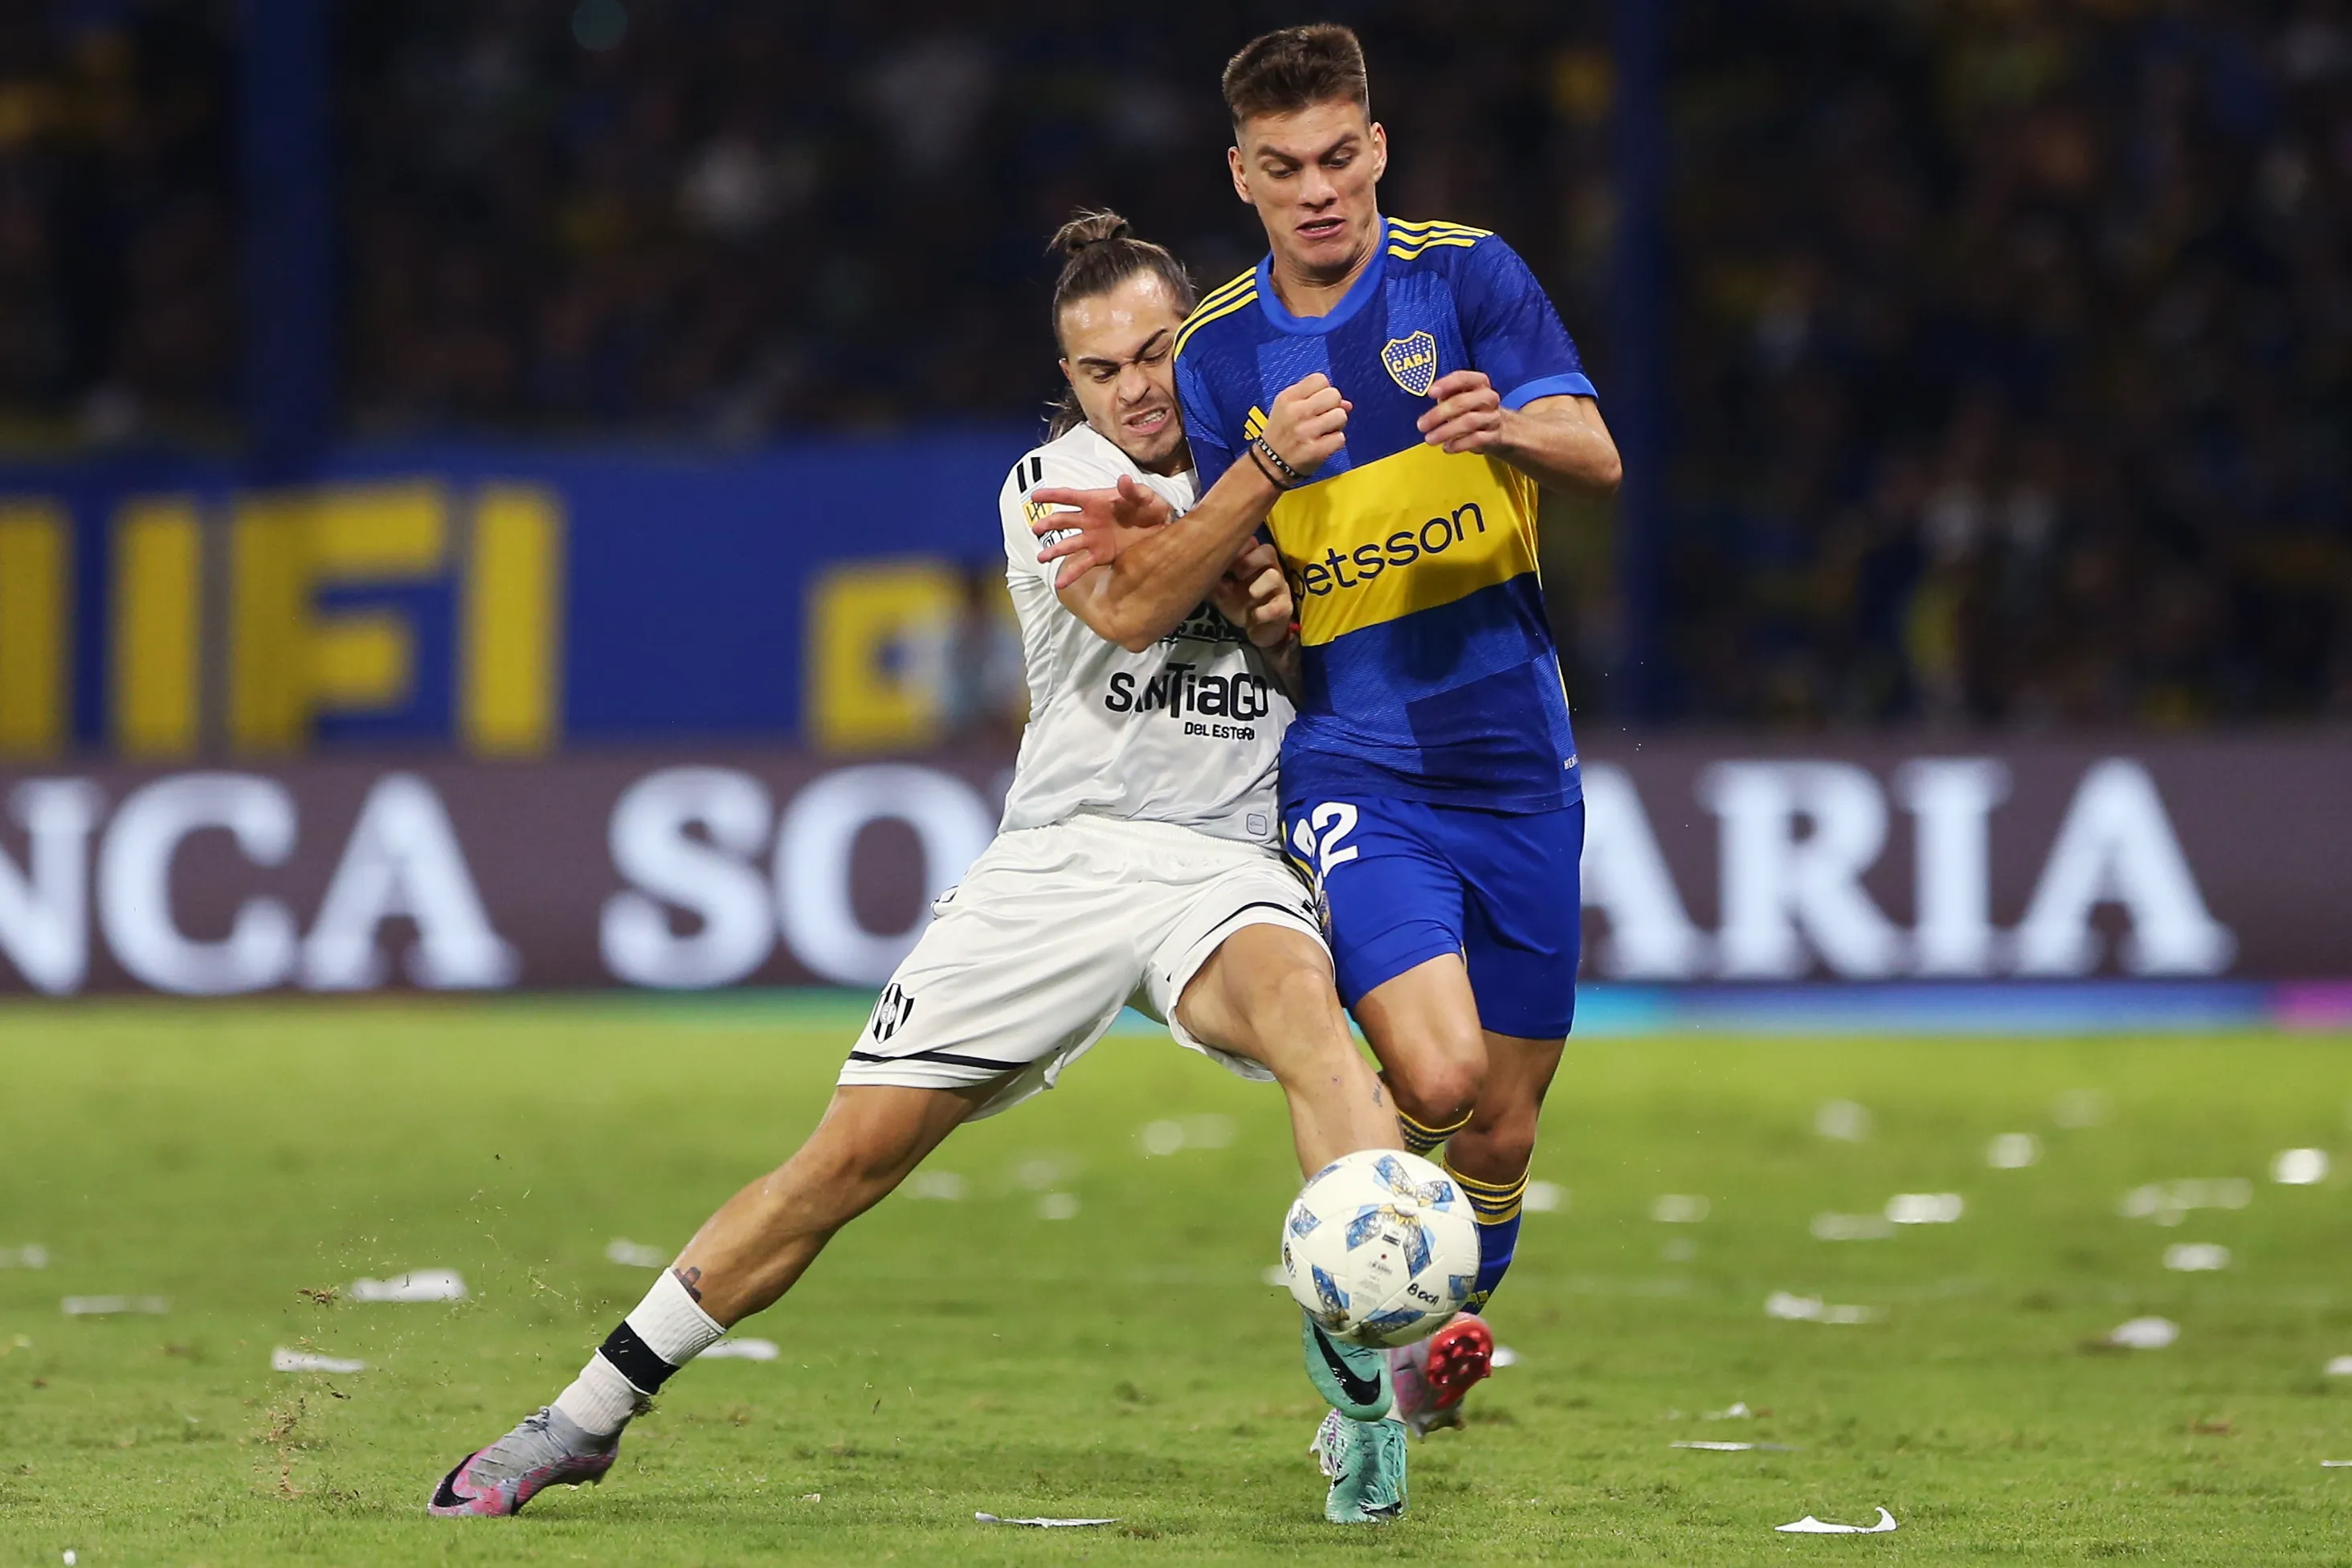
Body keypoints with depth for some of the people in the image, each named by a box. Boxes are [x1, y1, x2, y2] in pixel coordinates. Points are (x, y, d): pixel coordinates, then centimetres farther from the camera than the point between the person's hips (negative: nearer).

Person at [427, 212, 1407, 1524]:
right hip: (1058, 859, -1)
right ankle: (588, 1419, 9)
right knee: (852, 1157, -4)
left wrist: (1293, 614, -2)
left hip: (1223, 866, 1)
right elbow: (1124, 605, -17)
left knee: (1305, 1009, -36)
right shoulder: (1052, 481, 5)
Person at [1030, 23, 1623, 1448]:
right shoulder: (1220, 352, 3)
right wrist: (1264, 467, -21)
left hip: (1515, 763, 1)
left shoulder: (1467, 275, -2)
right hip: (1352, 766, -1)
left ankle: (1431, 1352, 34)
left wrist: (1506, 428, -37)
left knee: (1501, 1131, 7)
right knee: (1435, 1077, -23)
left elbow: (1595, 457, -14)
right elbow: (1171, 599, -2)